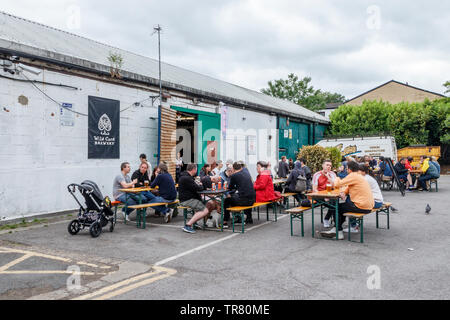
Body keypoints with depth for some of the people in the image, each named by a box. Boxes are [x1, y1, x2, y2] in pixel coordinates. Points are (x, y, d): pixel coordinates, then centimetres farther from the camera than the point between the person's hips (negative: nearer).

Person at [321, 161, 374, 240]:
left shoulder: (353, 176, -13)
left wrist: (336, 179, 9)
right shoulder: (359, 176, 17)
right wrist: (344, 192, 1)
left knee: (334, 208, 2)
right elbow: (349, 187, 22)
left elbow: (337, 184, -13)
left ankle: (339, 232, 11)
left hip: (362, 207, -10)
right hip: (369, 206, 10)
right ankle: (336, 228, 26)